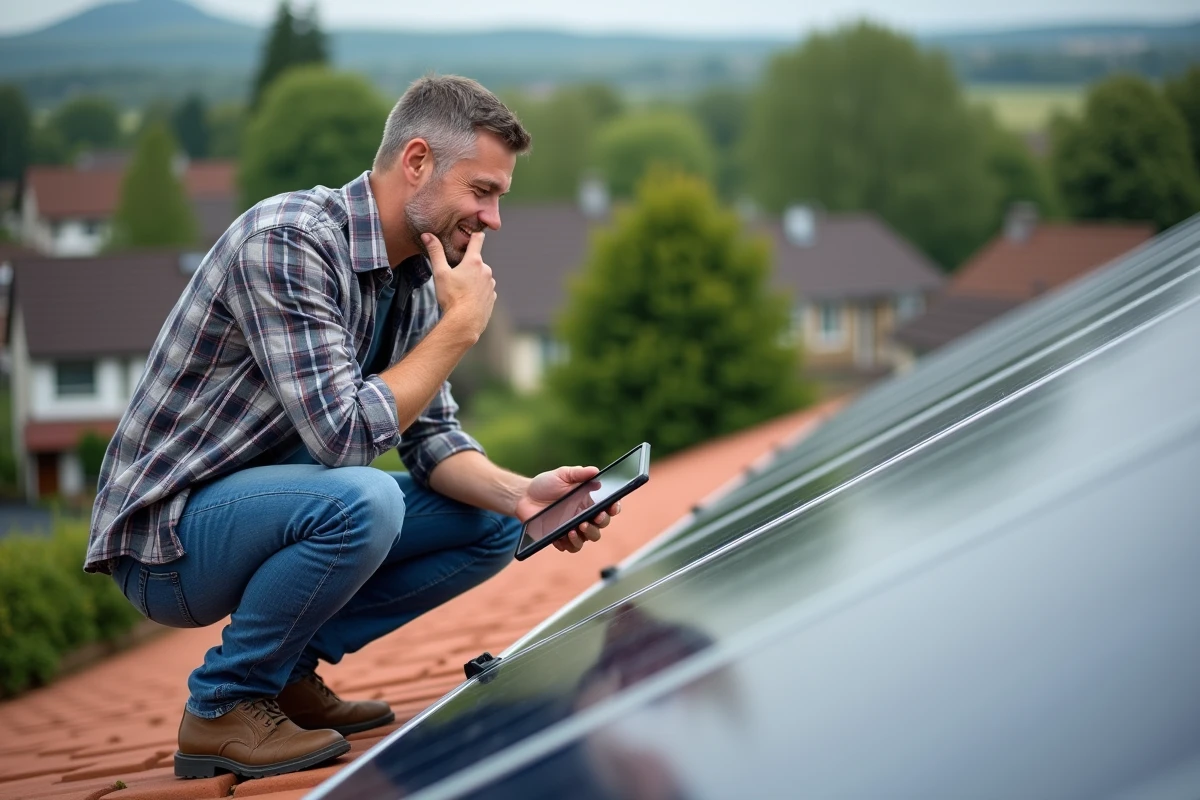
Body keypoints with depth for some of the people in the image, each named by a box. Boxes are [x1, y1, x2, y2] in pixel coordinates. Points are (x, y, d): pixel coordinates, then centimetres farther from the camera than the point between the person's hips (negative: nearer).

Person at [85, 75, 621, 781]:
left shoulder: (416, 277, 4)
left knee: (492, 525, 2)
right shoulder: (289, 241, -24)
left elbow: (432, 436, 6)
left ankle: (289, 666, 7)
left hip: (265, 509, 9)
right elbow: (343, 435, -30)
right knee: (361, 498, -34)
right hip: (168, 532, -9)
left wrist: (519, 495, -14)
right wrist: (461, 325, -20)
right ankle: (225, 707, -12)